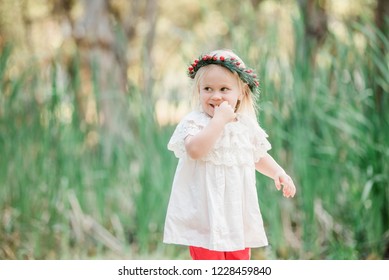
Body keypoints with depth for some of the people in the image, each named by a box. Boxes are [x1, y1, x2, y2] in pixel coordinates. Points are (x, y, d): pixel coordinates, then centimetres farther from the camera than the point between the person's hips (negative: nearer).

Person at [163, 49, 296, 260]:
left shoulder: (247, 125, 6)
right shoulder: (194, 122, -11)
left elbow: (258, 156, 23)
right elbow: (195, 150, -31)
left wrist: (278, 173, 7)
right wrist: (219, 120, -27)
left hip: (238, 214, 6)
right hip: (206, 214, -5)